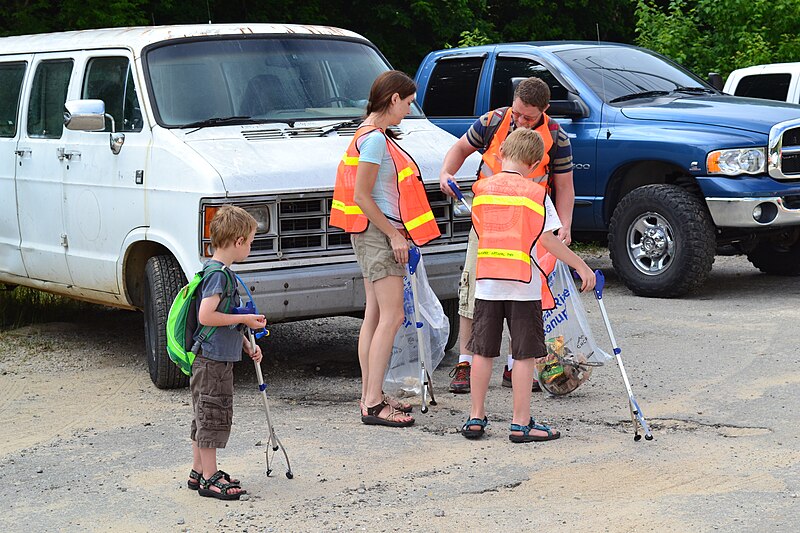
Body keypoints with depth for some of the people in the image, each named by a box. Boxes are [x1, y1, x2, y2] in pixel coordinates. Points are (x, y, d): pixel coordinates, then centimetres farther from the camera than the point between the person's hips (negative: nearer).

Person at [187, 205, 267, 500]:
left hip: (218, 358, 10)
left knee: (205, 417, 16)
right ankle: (210, 478, 4)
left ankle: (199, 471, 25)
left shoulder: (221, 272, 14)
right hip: (212, 361, -10)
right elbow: (206, 316, -26)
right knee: (213, 416, -3)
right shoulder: (218, 274, -18)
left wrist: (247, 345, 17)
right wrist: (245, 319, -17)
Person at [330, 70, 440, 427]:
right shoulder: (375, 139, -16)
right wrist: (395, 234, -16)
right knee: (391, 317, -11)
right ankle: (373, 404, -11)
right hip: (377, 234, -11)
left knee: (375, 316, 11)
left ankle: (370, 396, 15)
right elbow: (361, 195, -19)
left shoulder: (373, 135, 15)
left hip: (378, 234, 11)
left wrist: (397, 234, 19)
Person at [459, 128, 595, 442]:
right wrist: (581, 266, -4)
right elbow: (547, 240, -10)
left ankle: (476, 418, 16)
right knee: (524, 355, 2)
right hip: (523, 285, -4)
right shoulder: (535, 193, -7)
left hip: (487, 283, 4)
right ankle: (521, 423, 4)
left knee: (483, 351, 11)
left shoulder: (481, 189, 5)